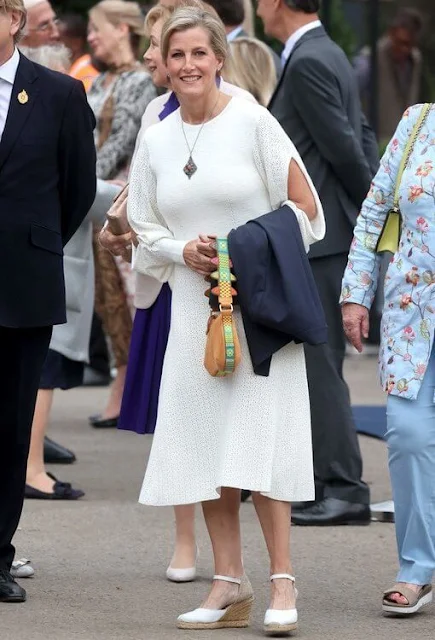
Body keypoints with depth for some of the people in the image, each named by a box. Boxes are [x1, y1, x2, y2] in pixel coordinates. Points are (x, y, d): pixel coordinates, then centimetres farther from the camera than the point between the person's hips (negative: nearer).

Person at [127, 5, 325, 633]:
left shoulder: (252, 121, -4)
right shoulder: (155, 140, 8)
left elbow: (304, 206, -3)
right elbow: (144, 228, 15)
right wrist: (184, 251, -4)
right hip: (194, 305, 5)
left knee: (259, 435, -10)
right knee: (204, 440, 3)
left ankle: (282, 584, -6)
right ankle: (229, 585, 10)